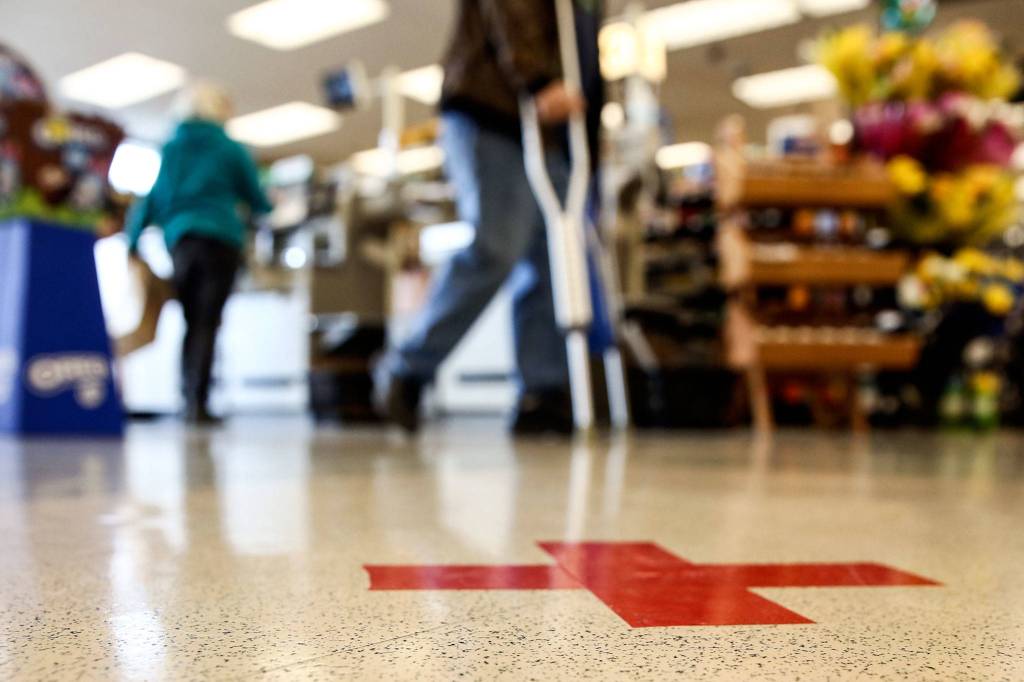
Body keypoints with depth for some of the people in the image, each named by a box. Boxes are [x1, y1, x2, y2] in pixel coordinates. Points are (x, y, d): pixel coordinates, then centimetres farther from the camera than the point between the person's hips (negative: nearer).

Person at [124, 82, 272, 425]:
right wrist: (270, 205, 34)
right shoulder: (232, 150, 4)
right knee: (208, 322, -6)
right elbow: (255, 198, 13)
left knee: (192, 322, 11)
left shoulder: (170, 149, 15)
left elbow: (152, 198, 12)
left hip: (180, 241, 4)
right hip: (220, 240, -4)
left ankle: (190, 399, 6)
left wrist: (132, 242, 12)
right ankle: (199, 401, -11)